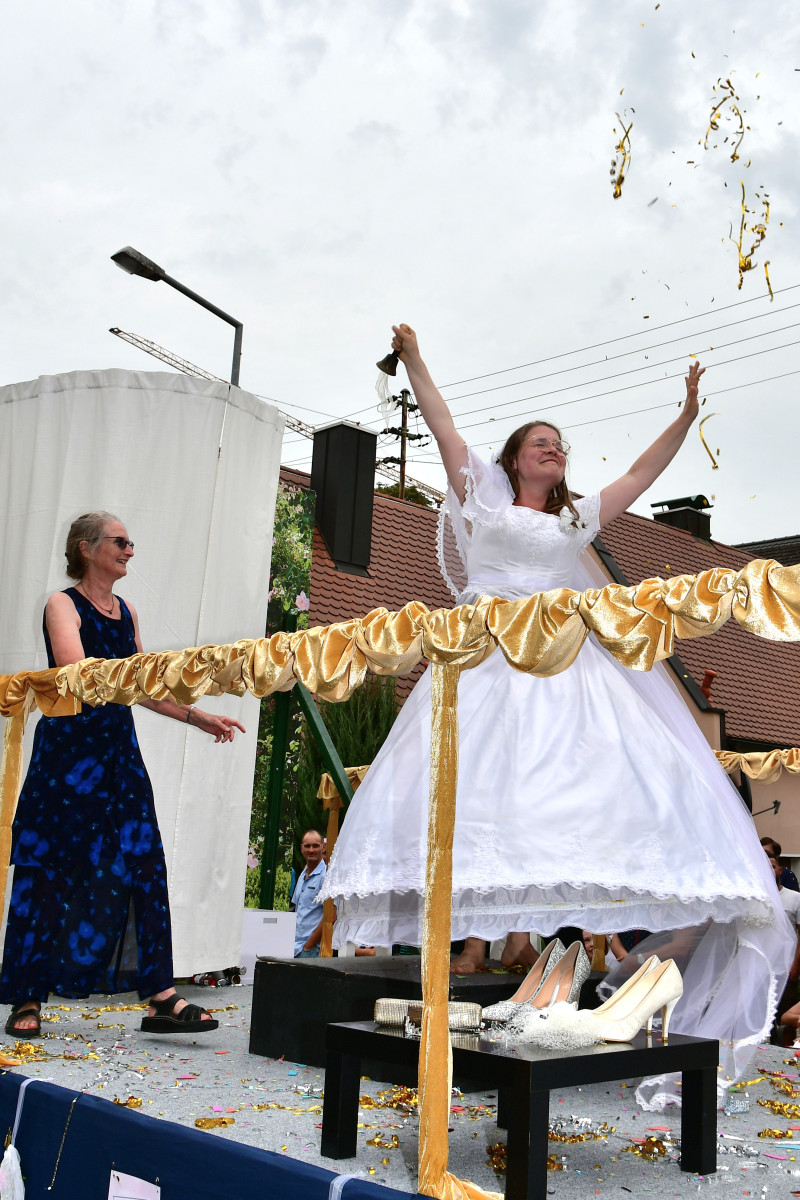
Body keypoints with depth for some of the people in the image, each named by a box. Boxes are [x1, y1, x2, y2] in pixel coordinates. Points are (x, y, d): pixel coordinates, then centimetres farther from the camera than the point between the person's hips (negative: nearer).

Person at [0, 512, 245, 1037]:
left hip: (119, 753, 6)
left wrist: (196, 717, 13)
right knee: (51, 872, 0)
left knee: (141, 866, -1)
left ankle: (160, 995, 1)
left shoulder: (127, 612, 14)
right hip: (67, 751, -6)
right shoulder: (63, 605, -4)